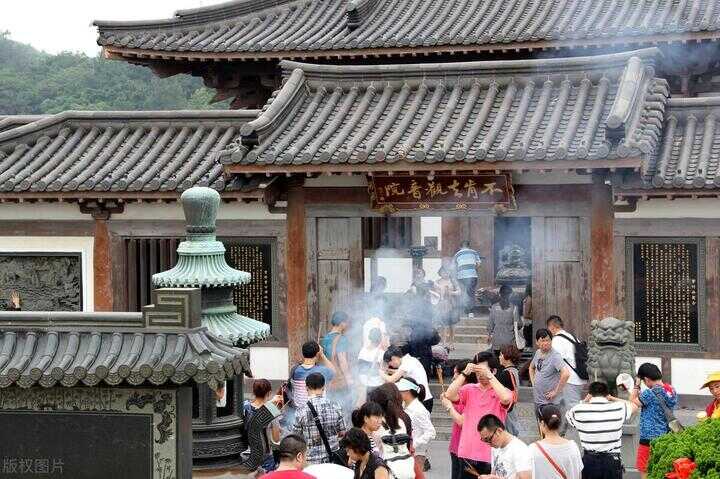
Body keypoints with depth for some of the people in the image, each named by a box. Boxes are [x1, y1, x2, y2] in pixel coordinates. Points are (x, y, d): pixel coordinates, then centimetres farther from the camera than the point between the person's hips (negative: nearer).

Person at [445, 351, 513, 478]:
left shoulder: (500, 392, 0)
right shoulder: (469, 390, 7)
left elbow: (506, 398, -24)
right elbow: (449, 395, -9)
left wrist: (489, 375, -21)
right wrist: (465, 373, -13)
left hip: (491, 455, -3)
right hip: (467, 454, 3)